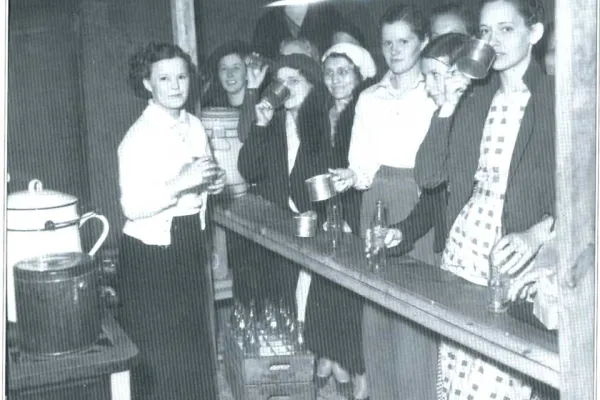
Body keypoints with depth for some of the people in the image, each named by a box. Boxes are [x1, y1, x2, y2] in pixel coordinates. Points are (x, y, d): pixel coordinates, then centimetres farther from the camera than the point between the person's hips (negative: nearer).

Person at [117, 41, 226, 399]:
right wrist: (180, 183, -31)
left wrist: (213, 182, -3)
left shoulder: (195, 127, 6)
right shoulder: (139, 137, -15)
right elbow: (132, 207, -21)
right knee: (160, 354, 3)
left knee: (197, 346, 17)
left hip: (192, 248, 7)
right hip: (152, 255, -7)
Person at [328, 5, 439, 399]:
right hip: (376, 203, 4)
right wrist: (351, 176, -11)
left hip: (421, 203, -4)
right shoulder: (369, 98, 12)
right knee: (376, 304, 7)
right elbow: (361, 160, 8)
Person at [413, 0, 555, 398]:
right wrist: (448, 105, -2)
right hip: (463, 253, 4)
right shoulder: (473, 100, 12)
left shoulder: (558, 98, -1)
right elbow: (428, 175, 7)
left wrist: (536, 235, -24)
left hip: (518, 266, -4)